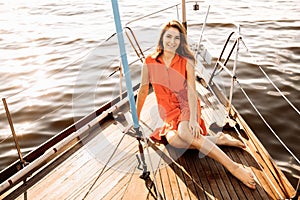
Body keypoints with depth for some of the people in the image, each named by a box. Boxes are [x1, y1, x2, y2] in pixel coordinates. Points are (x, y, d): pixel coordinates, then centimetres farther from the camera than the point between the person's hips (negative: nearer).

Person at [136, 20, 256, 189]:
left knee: (184, 132, -35)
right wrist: (136, 119, 12)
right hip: (168, 112, 2)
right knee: (173, 140, -31)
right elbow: (143, 91, 7)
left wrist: (193, 119, -29)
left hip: (186, 107, -2)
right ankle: (219, 140, -15)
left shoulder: (187, 62, -6)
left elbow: (192, 92, -14)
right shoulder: (150, 62, -2)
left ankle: (234, 167, -32)